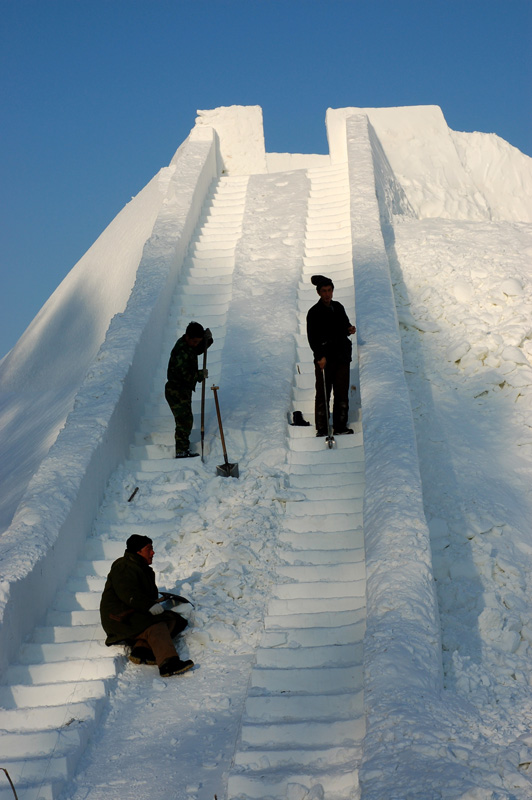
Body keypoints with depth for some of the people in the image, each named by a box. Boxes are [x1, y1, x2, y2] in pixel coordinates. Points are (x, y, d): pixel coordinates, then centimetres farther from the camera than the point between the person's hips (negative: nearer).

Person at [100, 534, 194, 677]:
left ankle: (143, 648, -29)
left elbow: (151, 593, 21)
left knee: (171, 621, -10)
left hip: (136, 613, 10)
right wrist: (149, 605, -29)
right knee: (155, 626, -31)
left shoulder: (144, 569, 23)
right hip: (119, 616, -10)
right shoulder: (123, 567, -9)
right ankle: (168, 663, -50)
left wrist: (155, 603, -4)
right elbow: (127, 594, -22)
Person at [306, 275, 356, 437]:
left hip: (342, 356, 5)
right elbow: (312, 338, -8)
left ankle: (340, 426, 9)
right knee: (323, 394, -4)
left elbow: (345, 325, 23)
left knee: (342, 392, 3)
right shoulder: (314, 312, -3)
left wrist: (349, 329, -1)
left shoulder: (338, 307, 13)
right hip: (324, 358, -5)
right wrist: (320, 356, -17)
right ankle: (322, 428, 1)